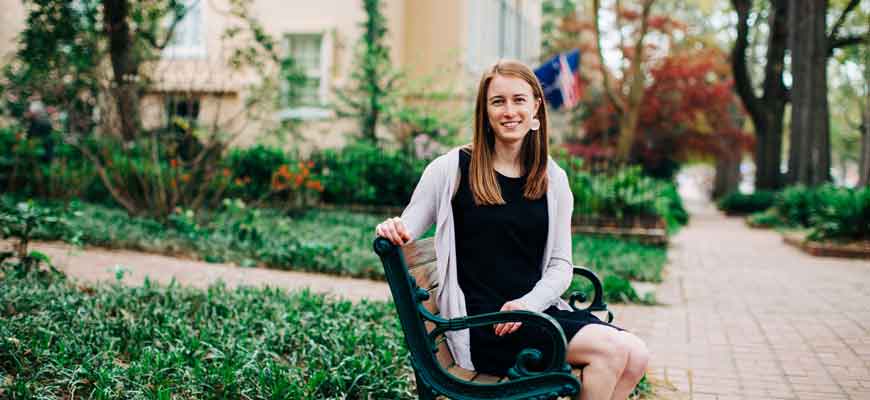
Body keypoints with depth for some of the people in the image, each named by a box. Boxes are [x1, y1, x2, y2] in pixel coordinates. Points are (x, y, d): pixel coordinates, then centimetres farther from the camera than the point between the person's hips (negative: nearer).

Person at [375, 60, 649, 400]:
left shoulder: (552, 179, 10)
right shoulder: (451, 170, -2)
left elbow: (560, 264, 10)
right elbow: (403, 236, 2)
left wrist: (528, 303, -9)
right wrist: (392, 231, -22)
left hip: (538, 309, 5)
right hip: (478, 321, -5)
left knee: (635, 355, -16)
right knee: (612, 349, -20)